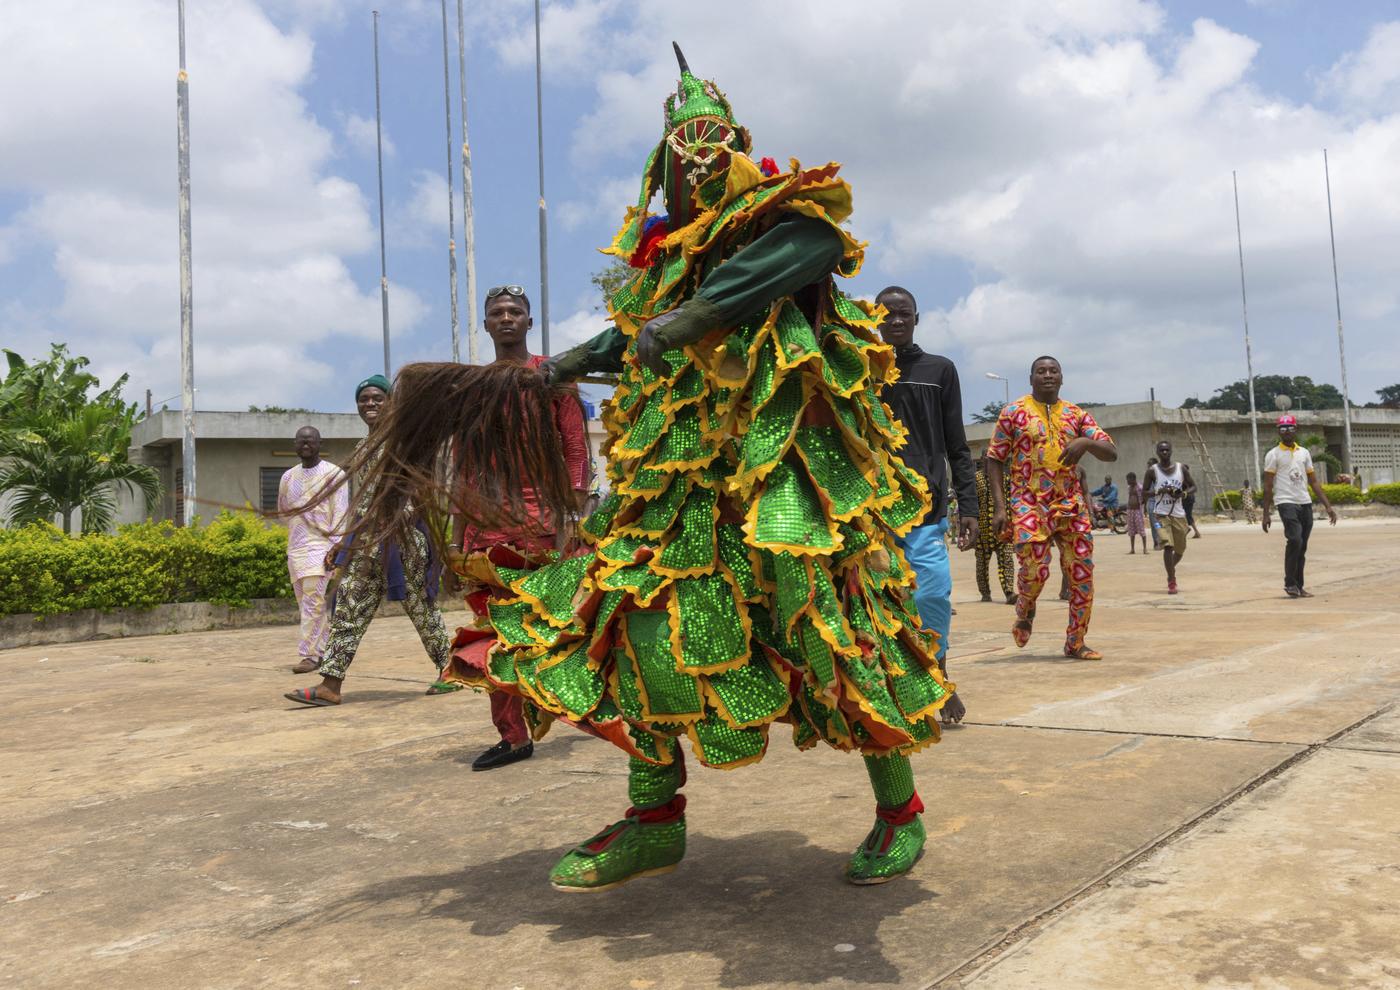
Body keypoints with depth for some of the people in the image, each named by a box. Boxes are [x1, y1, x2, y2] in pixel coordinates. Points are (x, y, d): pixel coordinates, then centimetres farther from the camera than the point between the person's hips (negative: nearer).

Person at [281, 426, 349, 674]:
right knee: (305, 602, 9)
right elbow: (283, 511, 28)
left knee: (312, 601, -13)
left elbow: (340, 514, -9)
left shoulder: (333, 474, -3)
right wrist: (298, 528, 16)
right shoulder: (288, 477, 14)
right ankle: (326, 649, 19)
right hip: (295, 547, 6)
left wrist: (335, 547, -16)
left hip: (321, 545, -6)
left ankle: (310, 654, -10)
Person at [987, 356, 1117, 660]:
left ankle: (1075, 642, 12)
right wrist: (1000, 506, -8)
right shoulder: (1014, 412, 3)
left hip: (1071, 506, 4)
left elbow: (1111, 453, 6)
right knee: (1035, 570, -13)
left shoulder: (1076, 415, 11)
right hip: (1029, 504, -3)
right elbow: (995, 460, 2)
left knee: (1082, 573, 0)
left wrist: (1086, 442, -17)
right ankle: (1025, 613, 21)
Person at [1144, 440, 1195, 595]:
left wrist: (1183, 494, -12)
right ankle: (1171, 581, -9)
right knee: (1168, 546, -18)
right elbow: (1145, 493, -1)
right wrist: (1159, 491, -18)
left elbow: (1193, 487, 9)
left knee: (1180, 550, 12)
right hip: (1161, 514, -3)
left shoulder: (1181, 468, 2)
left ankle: (1171, 570, 42)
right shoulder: (1152, 470, -4)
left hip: (1178, 514, 3)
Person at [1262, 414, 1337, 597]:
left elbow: (1313, 481, 15)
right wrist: (1265, 513, -7)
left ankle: (1298, 586, 13)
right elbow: (1268, 486, -2)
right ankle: (1290, 583, -9)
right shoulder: (1273, 455, 0)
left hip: (1305, 503, 5)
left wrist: (1328, 506, 8)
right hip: (1286, 503, -5)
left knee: (1302, 546, 6)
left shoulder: (1304, 452, 15)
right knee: (1295, 540, -20)